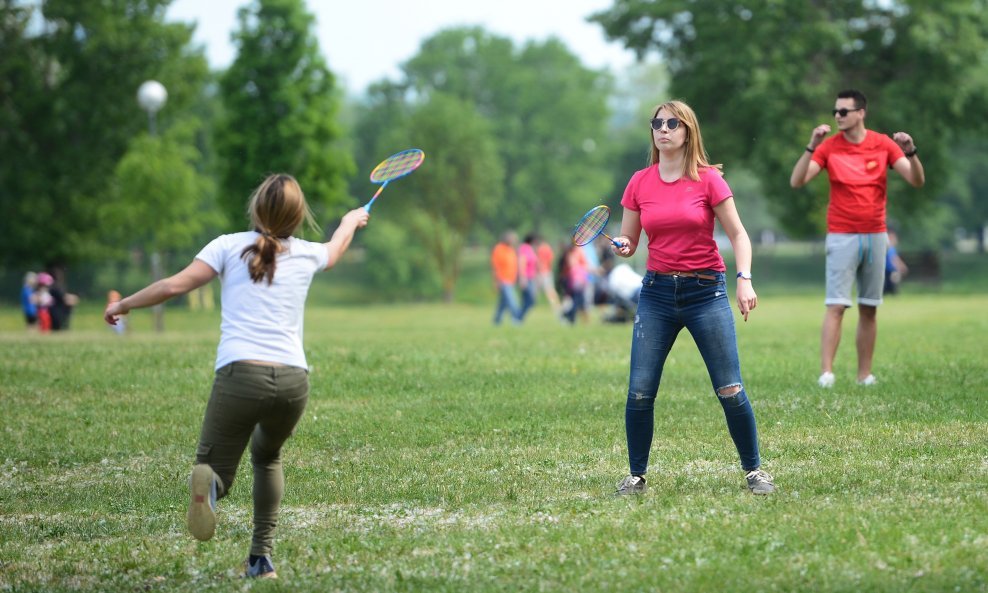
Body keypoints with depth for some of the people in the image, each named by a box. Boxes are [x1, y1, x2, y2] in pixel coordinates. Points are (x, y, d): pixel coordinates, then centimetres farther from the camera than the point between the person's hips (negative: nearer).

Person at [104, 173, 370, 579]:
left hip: (240, 375, -3)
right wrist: (351, 221, 63)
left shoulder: (230, 245, 7)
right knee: (268, 457, 30)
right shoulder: (307, 255, 17)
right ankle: (262, 557, 21)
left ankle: (210, 484, -36)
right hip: (294, 381, 3)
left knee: (216, 466, 4)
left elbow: (174, 285, -2)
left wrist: (124, 304, 13)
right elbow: (335, 250, 41)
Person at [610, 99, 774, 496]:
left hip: (705, 291, -3)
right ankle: (637, 475, 11)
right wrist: (621, 247, -12)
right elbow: (628, 241, 12)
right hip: (657, 292, 3)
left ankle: (753, 470, 11)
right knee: (640, 391, -4)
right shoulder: (639, 183, 5)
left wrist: (744, 279, -15)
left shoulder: (708, 179, -4)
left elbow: (737, 234, -1)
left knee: (730, 390, -6)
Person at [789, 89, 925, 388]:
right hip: (842, 237, -2)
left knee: (869, 308, 5)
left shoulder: (883, 144, 2)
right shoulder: (829, 146, -2)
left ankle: (865, 374, 10)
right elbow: (796, 181, -11)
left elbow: (917, 180, -3)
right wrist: (811, 146, -24)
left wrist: (910, 151, -21)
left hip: (876, 236, 2)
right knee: (836, 306, -11)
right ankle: (826, 372, -15)